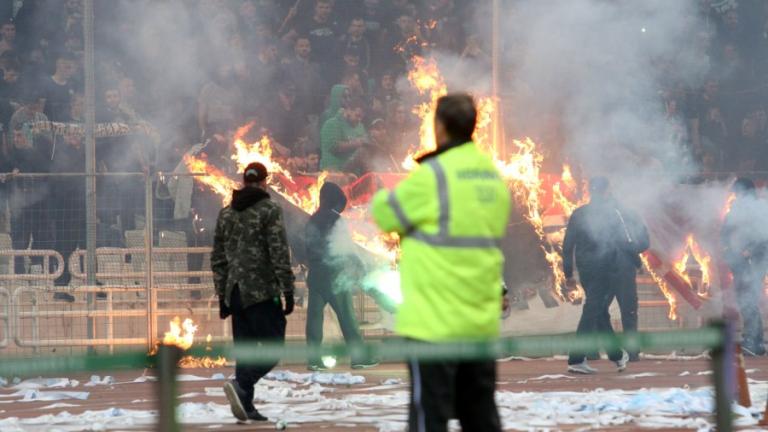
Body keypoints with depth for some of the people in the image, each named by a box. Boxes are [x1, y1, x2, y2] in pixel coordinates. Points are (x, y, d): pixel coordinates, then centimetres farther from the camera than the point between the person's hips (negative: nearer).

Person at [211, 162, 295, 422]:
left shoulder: (226, 213, 13)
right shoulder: (269, 210, -6)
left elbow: (218, 259, 15)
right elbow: (280, 254, -11)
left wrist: (222, 296, 20)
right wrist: (288, 291, -7)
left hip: (235, 293, 6)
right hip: (263, 292, -6)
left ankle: (246, 407, 4)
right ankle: (241, 385, -26)